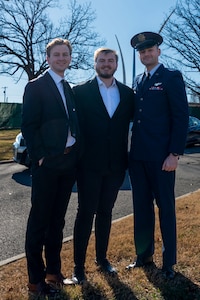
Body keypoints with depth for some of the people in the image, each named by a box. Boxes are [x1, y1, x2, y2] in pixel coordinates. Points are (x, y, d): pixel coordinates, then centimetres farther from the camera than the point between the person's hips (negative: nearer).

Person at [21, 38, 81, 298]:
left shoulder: (70, 89, 16)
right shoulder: (36, 87, -4)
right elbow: (28, 126, -10)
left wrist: (76, 154, 6)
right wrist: (40, 157, -16)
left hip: (69, 161, 7)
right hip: (47, 162, -6)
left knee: (57, 220, 14)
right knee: (39, 220, 2)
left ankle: (53, 271, 27)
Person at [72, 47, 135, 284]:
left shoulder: (127, 93, 8)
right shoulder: (81, 91, -3)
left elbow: (132, 121, 10)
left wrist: (126, 158, 3)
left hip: (115, 165, 4)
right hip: (89, 164, -3)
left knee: (105, 212, 15)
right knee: (86, 213, 3)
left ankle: (102, 258, 31)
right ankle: (79, 265, 15)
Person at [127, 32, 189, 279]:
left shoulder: (172, 77, -3)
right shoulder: (138, 81, 15)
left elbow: (181, 117, -9)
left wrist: (175, 154, -15)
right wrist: (131, 149, 7)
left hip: (161, 156, -6)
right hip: (137, 156, 6)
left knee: (165, 208, 5)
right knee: (141, 207, 12)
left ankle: (169, 262, 19)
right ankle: (144, 254, 27)